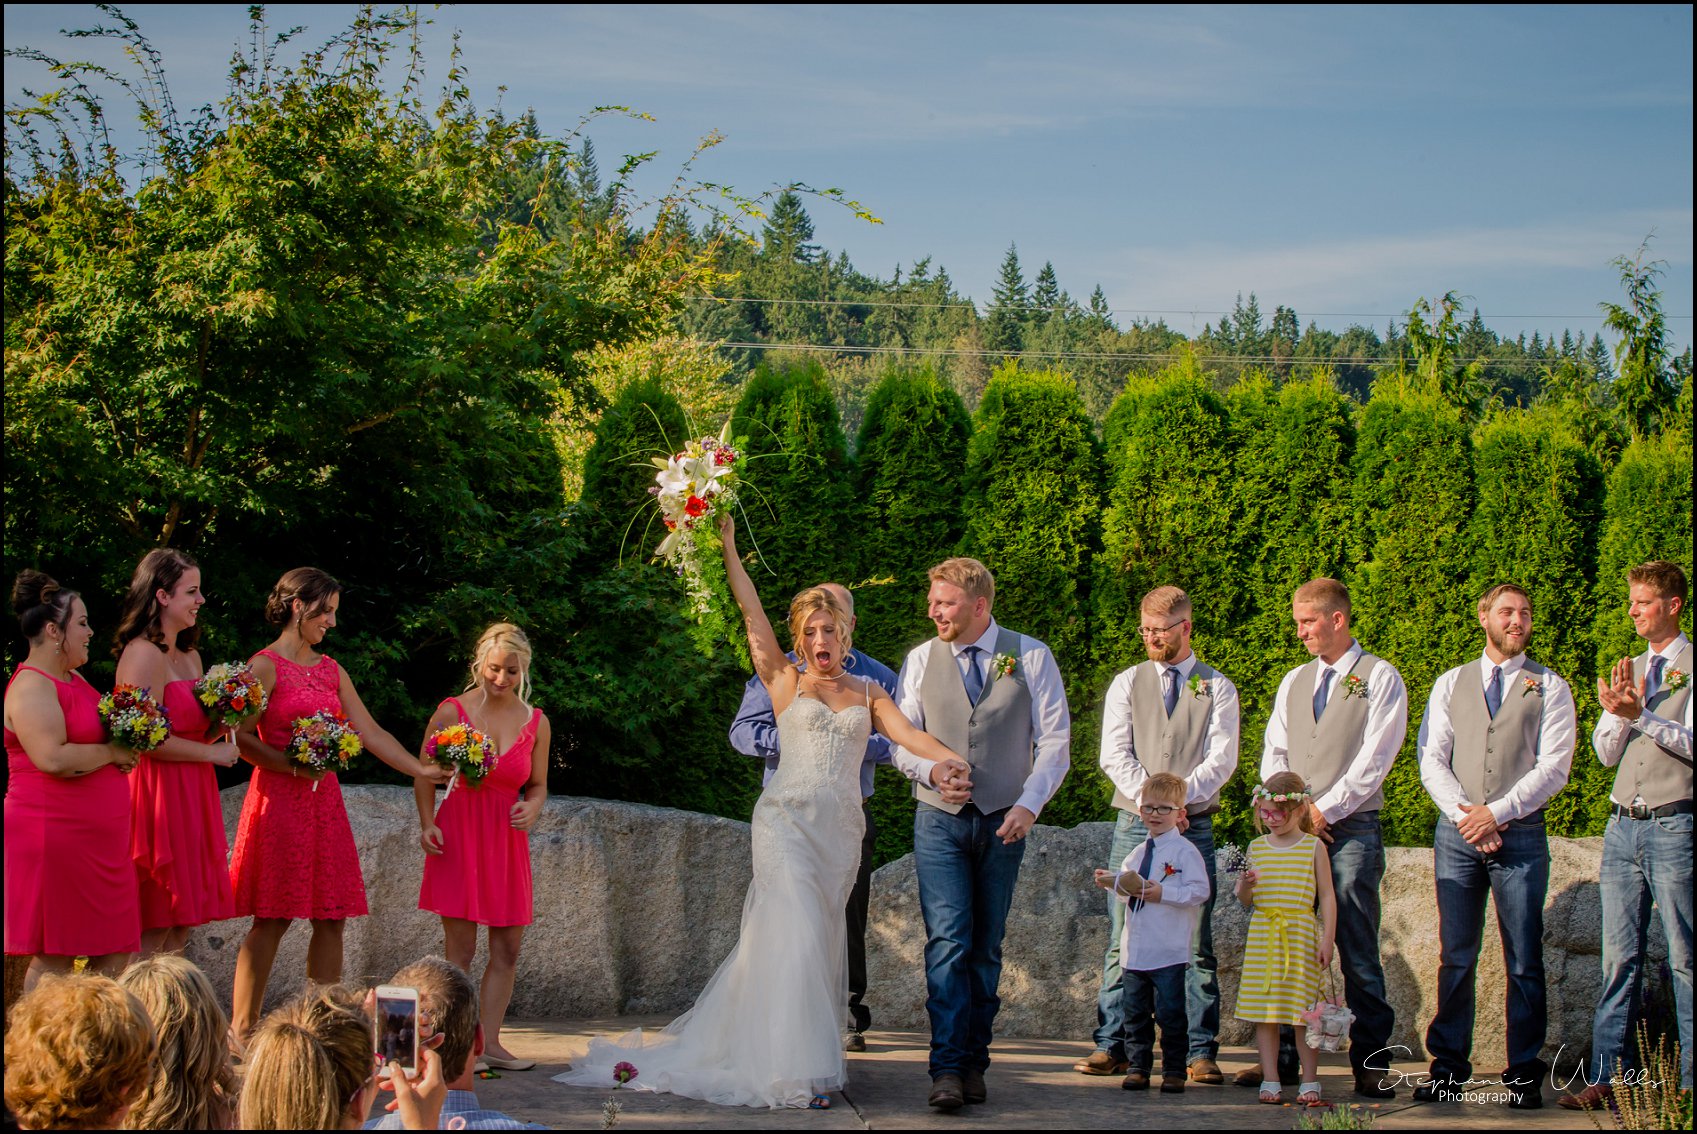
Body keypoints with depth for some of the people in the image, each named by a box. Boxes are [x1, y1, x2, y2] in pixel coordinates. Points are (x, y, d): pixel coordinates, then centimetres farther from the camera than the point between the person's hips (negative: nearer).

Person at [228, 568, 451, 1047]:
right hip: (278, 800, -7)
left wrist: (421, 769, 7)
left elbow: (370, 732, 15)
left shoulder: (331, 670, 17)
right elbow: (241, 738, -10)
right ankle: (241, 1030, 1)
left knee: (331, 916, 3)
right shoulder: (265, 666, -4)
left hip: (324, 801, 7)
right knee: (271, 918, -6)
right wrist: (294, 765, -20)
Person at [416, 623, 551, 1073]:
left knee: (507, 950, 3)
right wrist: (427, 825, -9)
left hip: (507, 840, 4)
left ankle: (490, 1043, 12)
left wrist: (531, 808, -8)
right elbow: (423, 774, 4)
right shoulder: (451, 712, -2)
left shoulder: (536, 723, 6)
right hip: (457, 833, -4)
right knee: (461, 950, -5)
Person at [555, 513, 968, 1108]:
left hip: (842, 830, 4)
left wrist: (951, 758, -19)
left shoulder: (867, 692, 12)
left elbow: (906, 732, -2)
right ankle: (798, 1067, -10)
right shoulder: (785, 682, 4)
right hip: (788, 820, -4)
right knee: (798, 935, -13)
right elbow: (752, 613, -1)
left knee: (821, 940, 5)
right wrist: (728, 548, -6)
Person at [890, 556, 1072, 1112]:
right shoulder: (921, 660, 6)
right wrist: (930, 770, -13)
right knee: (948, 943, -12)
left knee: (986, 948, 6)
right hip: (939, 820, 0)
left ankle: (974, 1060, 15)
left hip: (1003, 821, 0)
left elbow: (1055, 740, 0)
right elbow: (900, 738, 9)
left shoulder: (1031, 657, 1)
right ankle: (948, 1069, -15)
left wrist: (1029, 805, -12)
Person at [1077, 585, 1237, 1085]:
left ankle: (1200, 1053, 1)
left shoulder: (1217, 687, 7)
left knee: (1197, 945, -2)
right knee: (1122, 942, -1)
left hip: (1193, 827, -1)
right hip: (1134, 824, 1)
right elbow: (1115, 756, 2)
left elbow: (1222, 758, -3)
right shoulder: (1127, 683, 11)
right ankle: (1111, 1046, 3)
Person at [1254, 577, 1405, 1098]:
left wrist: (1323, 810, -10)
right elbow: (1273, 755, 15)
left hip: (1351, 828, -5)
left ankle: (1371, 1061, -2)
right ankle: (1281, 1056, 8)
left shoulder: (1380, 678, 2)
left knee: (1358, 952, -6)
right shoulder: (1294, 682, 19)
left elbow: (1374, 759, -7)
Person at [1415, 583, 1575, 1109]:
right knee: (1455, 956, 2)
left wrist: (1496, 811, -12)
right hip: (1457, 833, 2)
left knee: (1524, 960, -1)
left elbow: (1553, 767, -3)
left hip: (1521, 833, -1)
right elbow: (1432, 760, 6)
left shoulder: (1550, 688, 6)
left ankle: (1524, 1074, 4)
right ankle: (1449, 1067, 7)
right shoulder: (1451, 685, 13)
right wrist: (1465, 815, -8)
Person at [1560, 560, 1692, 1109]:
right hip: (1623, 825, 6)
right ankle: (1605, 1077, 5)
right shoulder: (1629, 672, 18)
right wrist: (1615, 714, -4)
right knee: (1619, 958, 5)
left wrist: (1641, 715, -20)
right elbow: (1606, 752, 15)